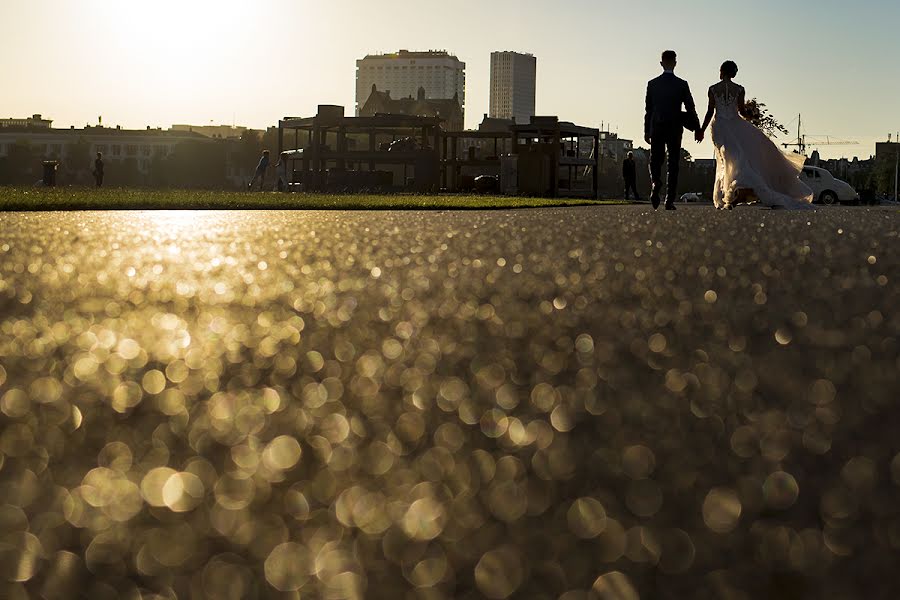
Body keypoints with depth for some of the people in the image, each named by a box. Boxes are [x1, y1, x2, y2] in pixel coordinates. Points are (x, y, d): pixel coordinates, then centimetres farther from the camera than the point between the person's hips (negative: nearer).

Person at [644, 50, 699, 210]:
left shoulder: (652, 84, 1)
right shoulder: (682, 85, -3)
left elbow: (648, 110, 3)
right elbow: (690, 108, -1)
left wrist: (646, 131, 9)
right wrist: (697, 128, 9)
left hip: (656, 129, 1)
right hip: (674, 129, -1)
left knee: (655, 161, 11)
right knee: (673, 164, 4)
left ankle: (656, 183, -20)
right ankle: (670, 201, 0)